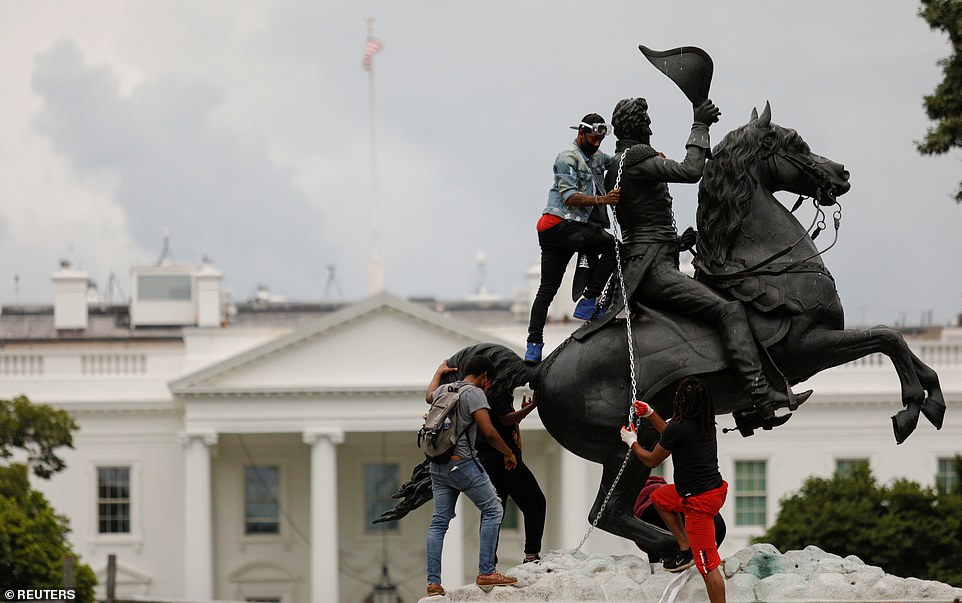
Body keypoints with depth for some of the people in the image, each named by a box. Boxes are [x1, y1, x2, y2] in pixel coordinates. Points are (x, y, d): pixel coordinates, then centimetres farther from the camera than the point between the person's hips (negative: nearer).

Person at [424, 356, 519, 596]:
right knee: (493, 511, -1)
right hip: (462, 463, -8)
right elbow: (488, 432, -15)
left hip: (438, 466, 8)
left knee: (439, 521, 9)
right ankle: (486, 573, -8)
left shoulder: (444, 390, 15)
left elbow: (429, 396, 41)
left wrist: (439, 373, 57)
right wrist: (509, 453, 0)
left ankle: (433, 582, 5)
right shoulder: (474, 394, -8)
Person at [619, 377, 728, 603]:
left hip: (700, 501, -9)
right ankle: (686, 548, 26)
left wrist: (632, 442, 14)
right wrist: (650, 414, 28)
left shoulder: (679, 428, -20)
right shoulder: (707, 423, 4)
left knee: (708, 566, -5)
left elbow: (652, 461, -4)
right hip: (715, 488, 9)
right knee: (659, 497, 30)